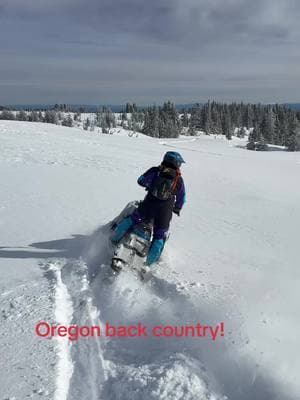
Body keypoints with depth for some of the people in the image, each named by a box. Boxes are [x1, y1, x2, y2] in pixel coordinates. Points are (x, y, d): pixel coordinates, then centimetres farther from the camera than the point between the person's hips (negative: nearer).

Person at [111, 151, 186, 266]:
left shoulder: (155, 171, -1)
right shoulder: (179, 180, 2)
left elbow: (141, 180, 7)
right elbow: (181, 199, 10)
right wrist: (177, 209, 29)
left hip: (147, 207, 0)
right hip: (165, 212, 0)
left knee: (131, 219, 22)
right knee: (160, 236, 14)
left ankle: (114, 240, 23)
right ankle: (150, 263, 18)